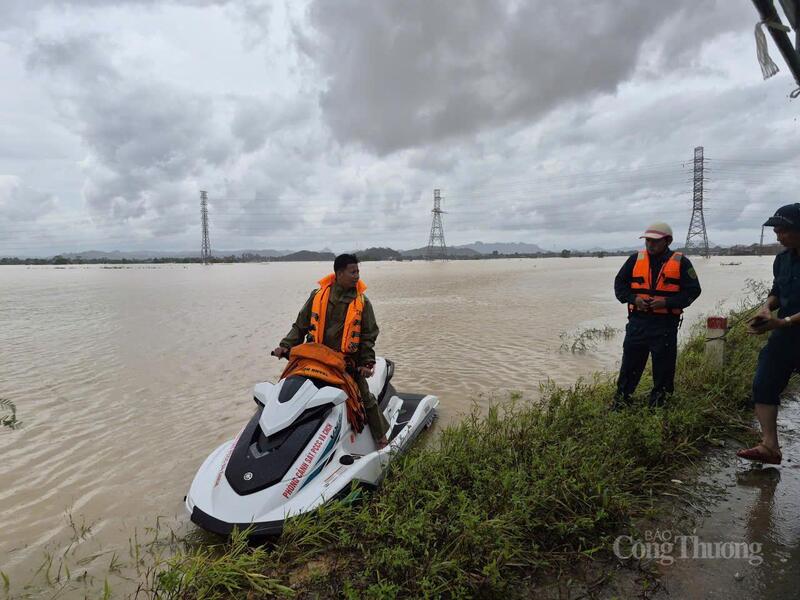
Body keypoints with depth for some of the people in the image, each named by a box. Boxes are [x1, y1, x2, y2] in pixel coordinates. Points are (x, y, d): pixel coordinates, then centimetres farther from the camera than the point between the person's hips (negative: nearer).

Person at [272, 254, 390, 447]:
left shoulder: (362, 301, -3)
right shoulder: (318, 295, -1)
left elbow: (369, 335, 0)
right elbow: (300, 325, 7)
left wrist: (367, 362, -9)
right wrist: (286, 345, -4)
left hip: (348, 362, -2)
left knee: (366, 398, 1)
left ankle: (382, 437, 19)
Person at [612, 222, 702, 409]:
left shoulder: (680, 262, 0)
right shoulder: (635, 259, 6)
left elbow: (693, 290, -1)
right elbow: (619, 284, 9)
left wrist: (667, 302, -14)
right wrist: (634, 298, -9)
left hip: (666, 324, -1)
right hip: (637, 322, 2)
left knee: (663, 366, 9)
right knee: (630, 363, 6)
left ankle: (657, 405, 24)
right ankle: (619, 403, 16)